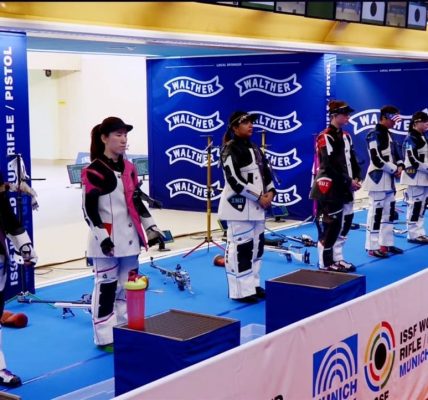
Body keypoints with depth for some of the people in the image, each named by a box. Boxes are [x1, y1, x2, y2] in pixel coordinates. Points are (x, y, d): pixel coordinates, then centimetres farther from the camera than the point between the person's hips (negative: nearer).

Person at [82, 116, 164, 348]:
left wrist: (150, 227, 13)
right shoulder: (93, 171, -11)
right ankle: (105, 337, 7)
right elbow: (89, 209, -12)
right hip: (107, 239, -7)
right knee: (106, 286, -3)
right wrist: (102, 236, -18)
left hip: (129, 236, 7)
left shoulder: (129, 168, 11)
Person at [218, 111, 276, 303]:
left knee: (256, 245, 14)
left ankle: (253, 285, 25)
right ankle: (241, 290, -4)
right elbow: (234, 180, -19)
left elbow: (266, 172, 18)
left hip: (257, 206, 9)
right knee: (240, 247, -10)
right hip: (239, 206, -9)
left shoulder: (254, 148, 16)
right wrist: (258, 197, -17)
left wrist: (270, 192, -2)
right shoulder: (230, 149, -12)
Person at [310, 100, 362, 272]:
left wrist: (356, 178, 1)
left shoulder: (345, 136, 14)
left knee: (345, 223, 13)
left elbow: (352, 159, 16)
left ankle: (337, 259, 24)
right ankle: (325, 262, 5)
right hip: (329, 189, -9)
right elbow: (331, 165, -20)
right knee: (330, 225, -5)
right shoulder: (325, 137, -15)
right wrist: (348, 181, -16)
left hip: (344, 188, 9)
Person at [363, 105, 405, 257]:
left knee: (389, 212, 14)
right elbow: (377, 160, -21)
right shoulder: (374, 135, -15)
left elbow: (395, 153, 19)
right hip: (378, 179, -10)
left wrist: (399, 166, -1)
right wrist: (394, 169, -12)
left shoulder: (388, 134, 14)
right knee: (376, 212, -7)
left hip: (389, 179, 10)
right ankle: (373, 247, -3)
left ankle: (386, 244, 22)